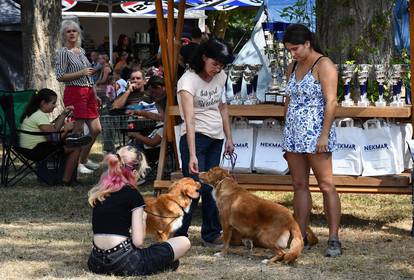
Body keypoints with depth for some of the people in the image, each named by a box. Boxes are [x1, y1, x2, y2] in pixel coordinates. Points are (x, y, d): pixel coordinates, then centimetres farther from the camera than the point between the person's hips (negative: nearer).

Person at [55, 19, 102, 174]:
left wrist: (95, 95, 22)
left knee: (96, 129, 8)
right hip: (75, 92, -8)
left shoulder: (81, 51, 17)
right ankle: (76, 163, 2)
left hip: (88, 92, 8)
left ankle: (84, 158, 23)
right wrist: (81, 73, -16)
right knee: (78, 130, -7)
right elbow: (60, 76, -12)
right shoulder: (63, 53, -6)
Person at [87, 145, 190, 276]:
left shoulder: (98, 192, 12)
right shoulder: (132, 194, -6)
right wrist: (142, 220, 9)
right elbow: (138, 241, -10)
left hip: (96, 264, 6)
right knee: (184, 242, 2)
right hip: (123, 263, -6)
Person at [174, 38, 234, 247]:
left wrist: (229, 137, 15)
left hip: (216, 139, 6)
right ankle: (179, 236, -3)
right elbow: (189, 120, -25)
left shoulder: (220, 77, 4)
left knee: (211, 188, 7)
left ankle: (211, 234, 14)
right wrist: (192, 155, -32)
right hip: (196, 138, -6)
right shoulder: (188, 80, -17)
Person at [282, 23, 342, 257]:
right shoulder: (293, 67, 16)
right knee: (299, 185, 7)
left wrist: (325, 134, -19)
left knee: (326, 185, -7)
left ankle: (334, 240, -8)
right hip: (294, 133, 8)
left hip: (315, 134, -8)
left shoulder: (324, 65, -8)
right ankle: (301, 236, 10)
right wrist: (287, 133, 17)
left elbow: (331, 102, -13)